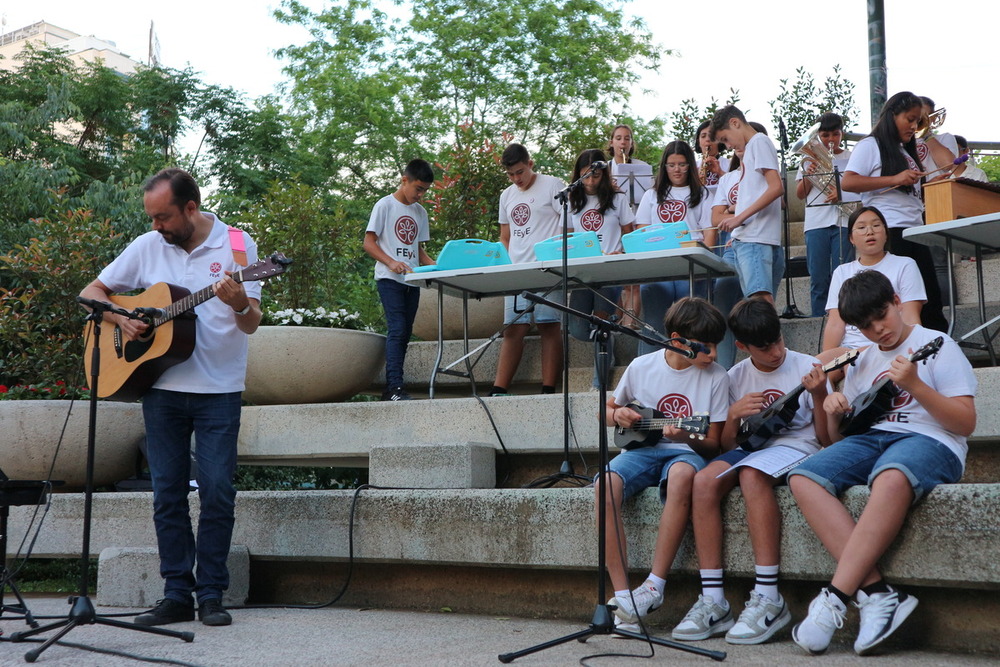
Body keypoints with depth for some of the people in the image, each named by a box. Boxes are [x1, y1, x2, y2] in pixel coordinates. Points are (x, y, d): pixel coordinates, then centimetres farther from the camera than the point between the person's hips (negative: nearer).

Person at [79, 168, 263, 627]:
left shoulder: (236, 244, -3)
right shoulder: (148, 247, 5)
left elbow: (252, 324, -9)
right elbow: (91, 292, 12)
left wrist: (240, 304, -31)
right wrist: (119, 319, -7)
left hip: (218, 391, -3)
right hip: (161, 388, 3)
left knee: (217, 491, -5)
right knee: (168, 492, 4)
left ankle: (211, 594, 5)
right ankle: (177, 594, 12)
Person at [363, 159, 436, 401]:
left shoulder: (420, 212, 17)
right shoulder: (385, 205, -2)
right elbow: (368, 243, -5)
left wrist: (434, 265, 2)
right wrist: (391, 263, -19)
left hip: (412, 281, 7)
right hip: (389, 280, -7)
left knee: (404, 333, 5)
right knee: (397, 329, -16)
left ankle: (391, 389, 9)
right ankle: (394, 387, -18)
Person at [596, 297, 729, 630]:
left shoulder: (715, 377, -2)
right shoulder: (641, 367, 1)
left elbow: (712, 446, -1)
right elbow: (606, 409, 18)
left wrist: (687, 438, -22)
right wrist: (618, 415, -6)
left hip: (686, 453, -2)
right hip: (642, 450, 2)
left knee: (682, 474, -40)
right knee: (605, 485, -32)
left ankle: (654, 586, -33)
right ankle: (622, 594, -28)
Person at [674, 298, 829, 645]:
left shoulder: (807, 369, 1)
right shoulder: (736, 377, 11)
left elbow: (827, 439, -2)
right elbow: (726, 445, 13)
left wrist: (819, 396, -17)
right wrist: (733, 415, -7)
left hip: (796, 446, -4)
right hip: (750, 447, 4)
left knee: (752, 474, -37)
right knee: (705, 479, -27)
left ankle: (769, 599, -37)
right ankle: (713, 602, -26)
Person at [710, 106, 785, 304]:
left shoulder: (759, 142, -1)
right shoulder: (750, 149, 26)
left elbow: (776, 187, -13)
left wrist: (739, 218, -15)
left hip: (756, 238, -9)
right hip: (745, 239, 9)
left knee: (760, 296, -21)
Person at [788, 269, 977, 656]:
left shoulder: (936, 346, 7)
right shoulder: (862, 363, 23)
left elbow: (966, 423, -3)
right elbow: (840, 439, 25)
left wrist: (914, 385, -15)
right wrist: (834, 413, 2)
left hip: (929, 440, -6)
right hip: (868, 439, 6)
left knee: (891, 477, -42)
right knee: (803, 479, -24)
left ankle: (835, 599, -39)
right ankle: (878, 592, -32)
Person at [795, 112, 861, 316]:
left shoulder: (852, 159, 11)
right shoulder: (810, 159, 16)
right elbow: (800, 194, 12)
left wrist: (842, 193, -12)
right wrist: (808, 175, -7)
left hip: (844, 221, -2)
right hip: (816, 223, 2)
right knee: (818, 280, 0)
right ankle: (818, 321, 3)